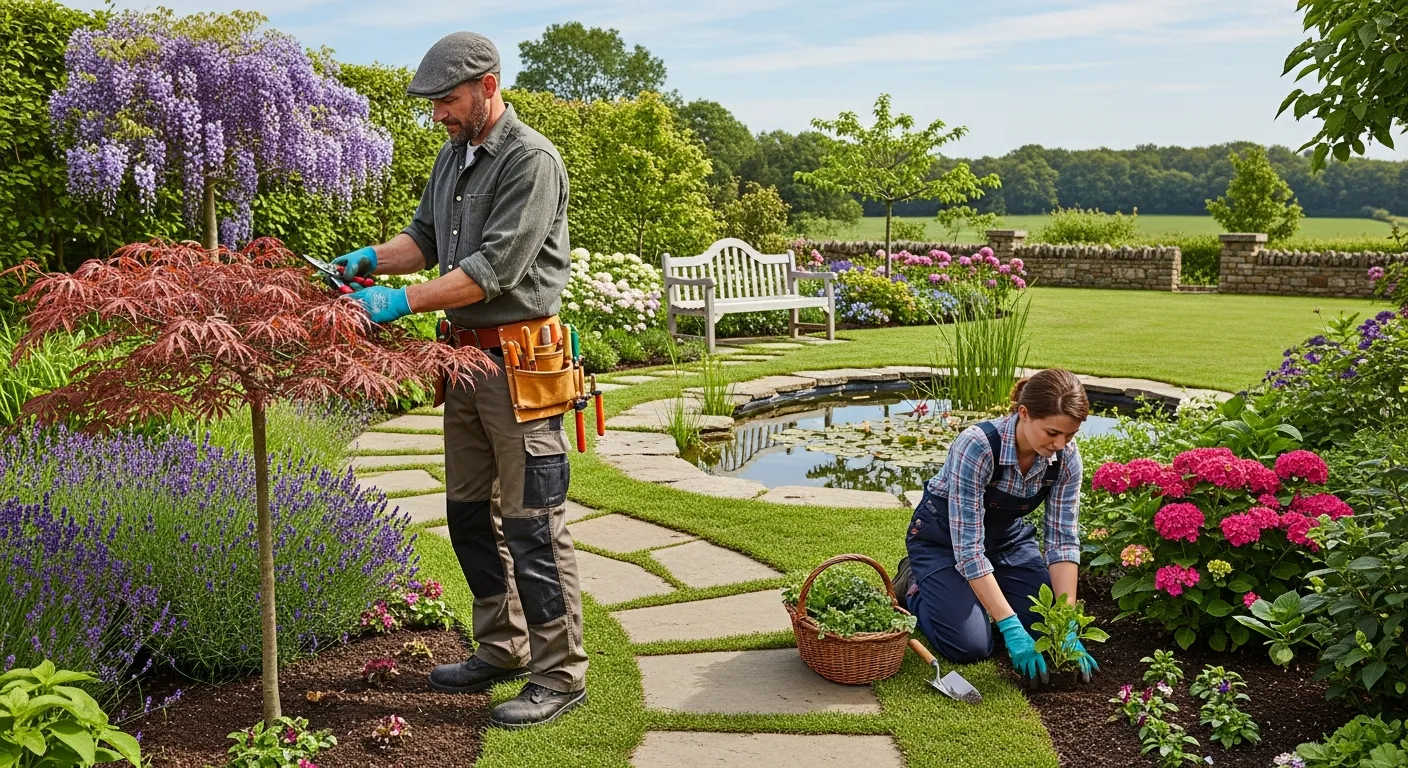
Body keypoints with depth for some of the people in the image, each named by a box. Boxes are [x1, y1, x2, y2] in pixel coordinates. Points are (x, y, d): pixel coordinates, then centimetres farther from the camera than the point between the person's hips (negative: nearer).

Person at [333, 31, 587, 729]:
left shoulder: (531, 160, -14)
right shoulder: (452, 157, 14)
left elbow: (496, 267, -22)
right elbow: (426, 238, 18)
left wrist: (404, 301, -24)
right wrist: (370, 260, -1)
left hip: (520, 361, -9)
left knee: (531, 522, -4)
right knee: (470, 512, 15)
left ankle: (560, 673, 7)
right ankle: (502, 650, 30)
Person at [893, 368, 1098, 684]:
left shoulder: (1066, 456, -20)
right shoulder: (977, 445, -37)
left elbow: (1062, 539, -15)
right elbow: (967, 546, -35)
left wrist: (1068, 626, -24)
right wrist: (1011, 627, -38)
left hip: (1007, 535, 5)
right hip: (943, 536, -5)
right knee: (971, 645, -19)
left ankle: (983, 595, 18)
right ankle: (914, 588, 9)